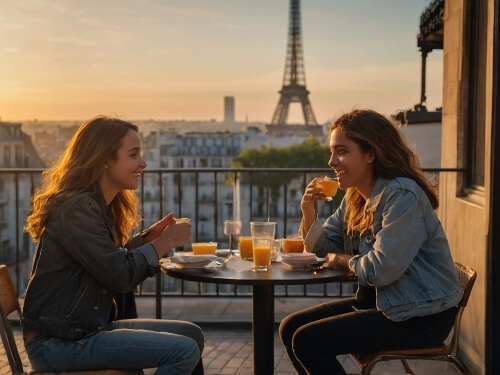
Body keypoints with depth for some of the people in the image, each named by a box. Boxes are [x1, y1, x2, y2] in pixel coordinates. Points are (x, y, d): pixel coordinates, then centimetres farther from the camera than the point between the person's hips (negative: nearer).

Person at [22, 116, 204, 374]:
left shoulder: (99, 205, 11)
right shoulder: (77, 209, -19)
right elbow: (120, 275, -23)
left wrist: (149, 236, 3)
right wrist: (165, 242, -11)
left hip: (88, 327, 10)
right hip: (58, 342, -10)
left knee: (192, 335, 12)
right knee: (185, 351, -18)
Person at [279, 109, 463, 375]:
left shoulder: (402, 195, -21)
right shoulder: (354, 197, 7)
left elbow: (381, 270, -27)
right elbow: (324, 248, 11)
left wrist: (343, 261, -7)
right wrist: (309, 212, -8)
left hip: (422, 316, -9)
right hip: (381, 301, 9)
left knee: (306, 341, -15)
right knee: (290, 328, 6)